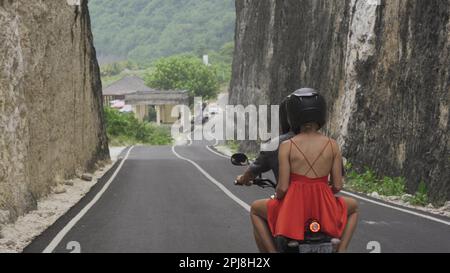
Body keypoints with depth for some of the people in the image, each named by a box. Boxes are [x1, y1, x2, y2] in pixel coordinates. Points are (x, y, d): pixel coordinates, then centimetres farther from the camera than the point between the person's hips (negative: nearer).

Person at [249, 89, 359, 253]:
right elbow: (337, 186, -1)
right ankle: (341, 249, 18)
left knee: (256, 210, 28)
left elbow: (283, 187, -11)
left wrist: (277, 197, 11)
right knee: (353, 206, 34)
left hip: (293, 211, -1)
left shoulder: (286, 146, -9)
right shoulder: (332, 145, -3)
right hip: (324, 212, 2)